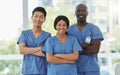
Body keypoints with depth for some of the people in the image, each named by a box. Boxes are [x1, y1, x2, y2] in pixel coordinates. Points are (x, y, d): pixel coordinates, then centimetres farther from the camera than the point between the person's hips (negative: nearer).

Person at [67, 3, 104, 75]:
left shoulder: (94, 29, -1)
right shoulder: (69, 30, 7)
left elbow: (95, 49, -11)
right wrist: (82, 45, -16)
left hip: (92, 69, -2)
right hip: (75, 68, 2)